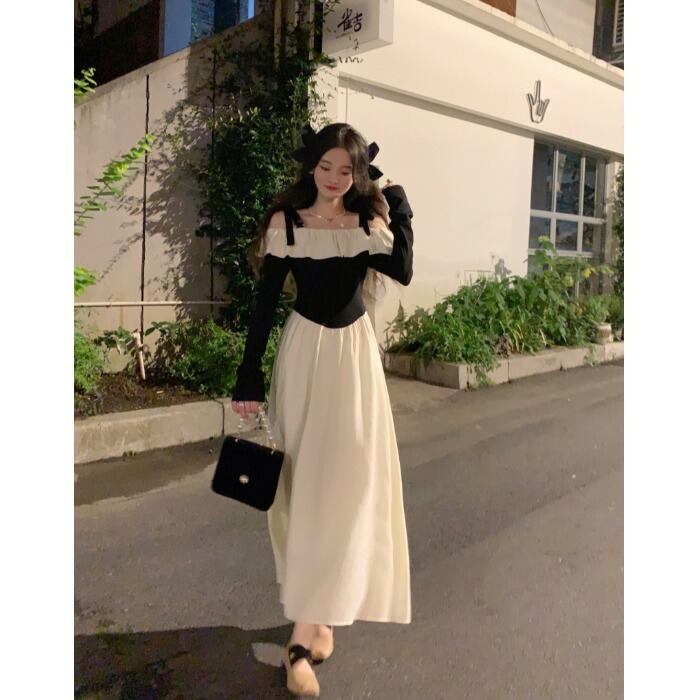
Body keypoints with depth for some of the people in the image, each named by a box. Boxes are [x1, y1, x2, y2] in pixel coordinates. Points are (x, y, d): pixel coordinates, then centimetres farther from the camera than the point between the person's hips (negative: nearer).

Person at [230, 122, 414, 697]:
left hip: (356, 354, 2)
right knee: (305, 485, 3)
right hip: (305, 353, -1)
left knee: (347, 483, -1)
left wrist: (398, 210, -9)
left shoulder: (367, 224, 4)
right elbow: (265, 303, -2)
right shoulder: (286, 223, -1)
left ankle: (305, 632, 10)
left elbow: (403, 272, -14)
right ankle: (319, 612, 17)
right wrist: (249, 379, -5)